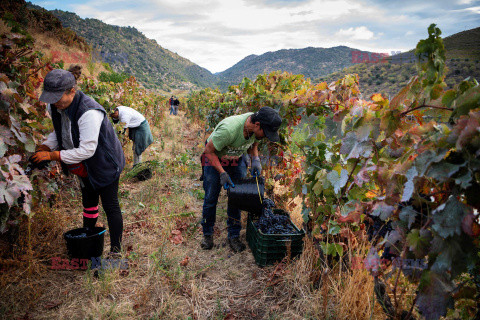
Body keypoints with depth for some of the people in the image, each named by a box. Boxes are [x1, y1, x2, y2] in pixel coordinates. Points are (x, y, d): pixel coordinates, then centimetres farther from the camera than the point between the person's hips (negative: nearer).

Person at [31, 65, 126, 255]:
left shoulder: (89, 113, -35)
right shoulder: (56, 107, -8)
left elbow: (87, 150, -33)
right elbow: (58, 132, 10)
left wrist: (52, 155, -29)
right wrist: (45, 147, -8)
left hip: (105, 164, -8)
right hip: (86, 167, 8)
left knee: (110, 206, 0)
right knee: (88, 201, 24)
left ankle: (115, 249, 14)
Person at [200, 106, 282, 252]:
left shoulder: (256, 126, -20)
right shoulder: (229, 128, -41)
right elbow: (209, 150, -27)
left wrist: (255, 159, -14)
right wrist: (222, 173, -29)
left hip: (237, 159, 5)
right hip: (214, 158, -4)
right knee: (210, 198, 1)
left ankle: (234, 236, 15)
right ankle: (207, 234, 21)